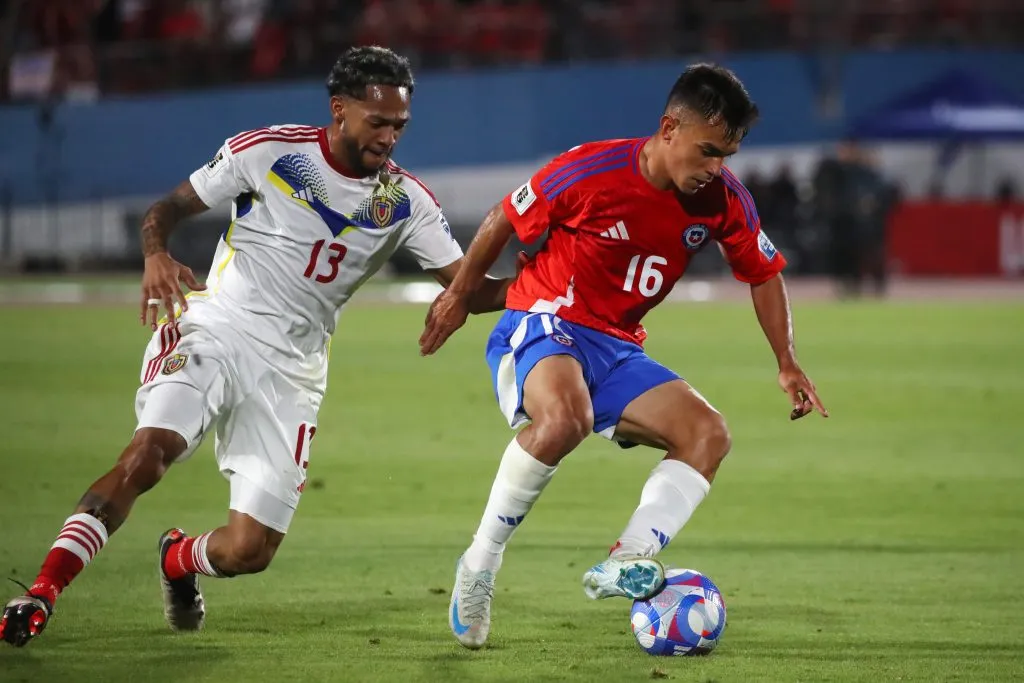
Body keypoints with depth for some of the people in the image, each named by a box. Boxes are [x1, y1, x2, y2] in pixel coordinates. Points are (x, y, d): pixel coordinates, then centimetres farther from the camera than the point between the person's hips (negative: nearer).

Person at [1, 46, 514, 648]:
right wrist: (157, 256, -20)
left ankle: (179, 561, 31)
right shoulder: (267, 151, -5)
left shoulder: (406, 201, 4)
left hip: (290, 372, 3)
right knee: (149, 453, -30)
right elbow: (167, 209, 1)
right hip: (215, 332, -3)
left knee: (248, 552, -5)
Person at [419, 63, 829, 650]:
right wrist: (460, 297, 8)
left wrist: (788, 364, 7)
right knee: (566, 417, -38)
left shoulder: (725, 200, -3)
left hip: (619, 350, 6)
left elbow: (764, 273, 14)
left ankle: (627, 563, -25)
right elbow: (505, 221, -4)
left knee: (708, 433, -15)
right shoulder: (592, 171, -19)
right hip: (543, 325, -6)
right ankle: (480, 564, -25)